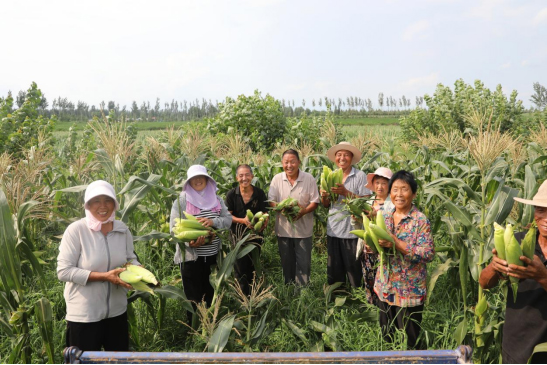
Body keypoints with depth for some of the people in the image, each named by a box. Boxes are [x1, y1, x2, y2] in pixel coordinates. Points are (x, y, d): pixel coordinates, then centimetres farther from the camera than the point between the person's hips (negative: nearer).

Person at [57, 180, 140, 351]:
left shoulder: (122, 229, -2)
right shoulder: (76, 230, -16)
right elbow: (63, 271, -17)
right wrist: (104, 276, -24)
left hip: (117, 311, 5)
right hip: (84, 315, -4)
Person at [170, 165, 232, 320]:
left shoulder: (216, 199, 7)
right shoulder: (181, 200, -4)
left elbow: (228, 219, 1)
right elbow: (174, 227, -10)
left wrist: (213, 221, -20)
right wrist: (188, 241, -27)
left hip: (213, 255, 4)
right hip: (190, 256, -4)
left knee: (210, 296, 16)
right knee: (194, 298, 5)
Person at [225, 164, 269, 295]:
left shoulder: (259, 193, -4)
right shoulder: (231, 194, -6)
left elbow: (265, 213, 0)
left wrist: (264, 222, -22)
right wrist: (243, 220, -23)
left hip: (255, 234, 1)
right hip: (238, 235, -1)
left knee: (254, 266, 15)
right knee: (240, 267, 6)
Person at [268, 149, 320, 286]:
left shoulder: (309, 178, -6)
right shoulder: (277, 179, -1)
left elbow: (315, 201, -4)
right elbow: (270, 201, -1)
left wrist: (304, 211, -23)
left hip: (303, 229, -2)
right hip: (283, 228, 2)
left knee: (303, 263, 4)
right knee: (286, 262, 14)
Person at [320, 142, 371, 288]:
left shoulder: (360, 176, -5)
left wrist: (345, 192, -21)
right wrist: (324, 196, -9)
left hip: (352, 231, -4)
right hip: (333, 230, 4)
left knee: (353, 269, 4)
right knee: (334, 270, 12)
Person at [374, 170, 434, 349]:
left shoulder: (421, 220, -12)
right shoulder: (385, 216, 4)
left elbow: (428, 254, -21)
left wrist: (396, 244, -26)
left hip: (409, 291, -5)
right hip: (385, 287, 5)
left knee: (410, 341, 10)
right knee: (385, 337, 19)